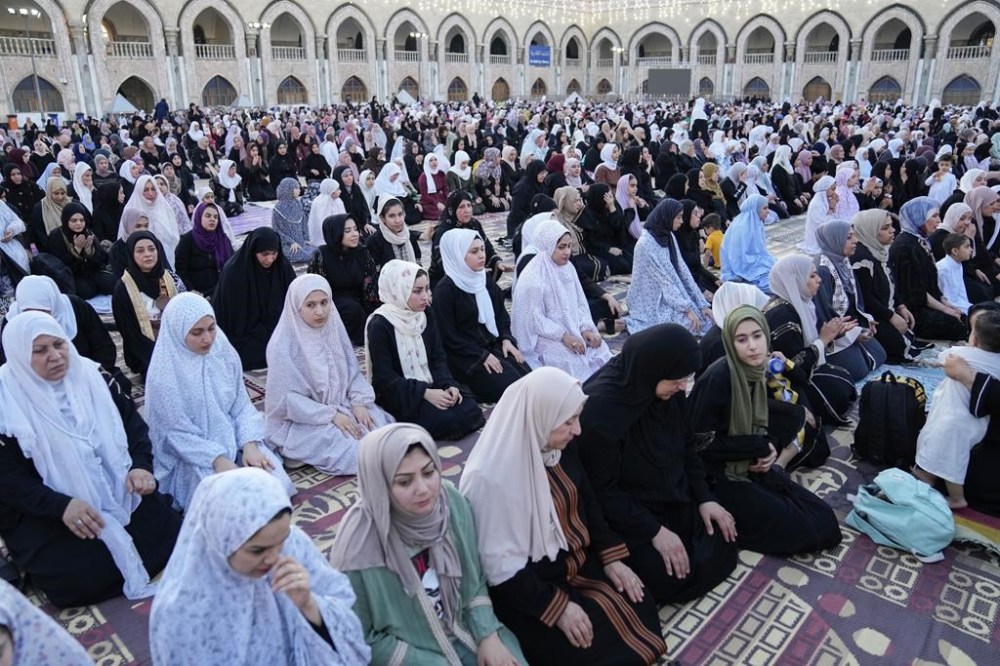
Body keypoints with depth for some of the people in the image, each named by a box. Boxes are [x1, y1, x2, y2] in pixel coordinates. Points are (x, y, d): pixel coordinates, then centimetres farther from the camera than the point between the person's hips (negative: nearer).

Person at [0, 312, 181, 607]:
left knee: (169, 536, -9)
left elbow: (134, 423, 5)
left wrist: (140, 466, -13)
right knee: (86, 577, -19)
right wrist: (61, 506, -24)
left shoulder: (92, 377, -1)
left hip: (118, 492, 4)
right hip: (46, 513, -3)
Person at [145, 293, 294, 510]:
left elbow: (242, 406, 2)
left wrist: (249, 445, -14)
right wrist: (217, 459, -24)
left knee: (274, 481, -17)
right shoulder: (164, 373, -14)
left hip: (233, 442, 4)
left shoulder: (225, 353, -2)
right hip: (191, 457, -4)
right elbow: (176, 433, -14)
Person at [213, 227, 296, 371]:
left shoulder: (282, 267, -5)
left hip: (278, 331, 4)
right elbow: (236, 318, -12)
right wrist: (270, 336, -15)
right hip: (244, 336, -4)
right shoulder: (234, 272, -16)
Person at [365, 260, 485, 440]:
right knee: (448, 421, -25)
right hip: (396, 395, -6)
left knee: (472, 413, -14)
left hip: (430, 387, 6)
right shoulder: (380, 325, -14)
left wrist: (448, 385, -16)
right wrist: (425, 393, -24)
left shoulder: (427, 316, 5)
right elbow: (385, 377, -16)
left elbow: (438, 358, 4)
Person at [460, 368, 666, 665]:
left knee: (640, 609, -5)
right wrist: (557, 607, -23)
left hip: (578, 562, 7)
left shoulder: (561, 446, -6)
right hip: (525, 588, -7)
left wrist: (611, 556, 0)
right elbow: (502, 567, -24)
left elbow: (587, 502, 8)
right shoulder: (491, 477, -29)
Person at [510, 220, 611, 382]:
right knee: (574, 361, -26)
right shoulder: (532, 278, -17)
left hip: (572, 329, 7)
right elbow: (534, 318, -17)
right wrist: (563, 336, -23)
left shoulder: (567, 268, 5)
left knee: (600, 350, -11)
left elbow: (580, 303, 8)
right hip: (545, 336, -7)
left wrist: (586, 328, -8)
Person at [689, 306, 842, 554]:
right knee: (801, 530, -11)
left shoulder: (756, 372, 0)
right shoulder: (718, 378, -24)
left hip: (751, 468, 8)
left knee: (825, 523, 4)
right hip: (720, 477, -8)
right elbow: (700, 443, -23)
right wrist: (760, 447, -17)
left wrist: (768, 450, -9)